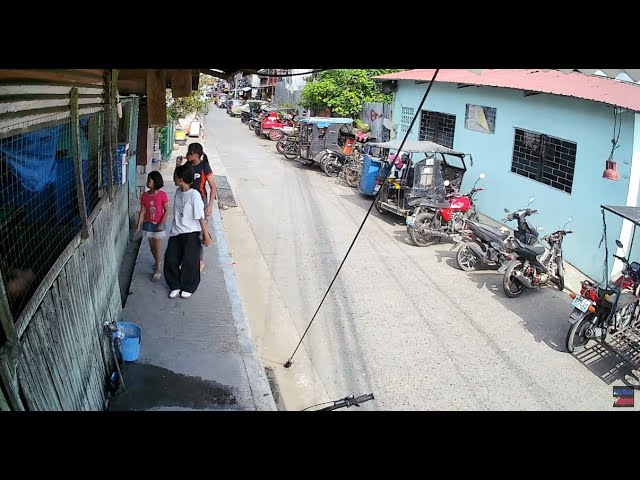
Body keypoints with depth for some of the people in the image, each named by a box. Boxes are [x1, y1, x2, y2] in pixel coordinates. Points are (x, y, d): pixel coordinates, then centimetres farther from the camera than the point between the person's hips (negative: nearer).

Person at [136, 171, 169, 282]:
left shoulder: (162, 195, -13)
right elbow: (142, 211, 1)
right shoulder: (144, 196, -2)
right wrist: (139, 225, -5)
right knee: (152, 247, 14)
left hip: (159, 225, -4)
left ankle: (158, 270, 6)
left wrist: (161, 224, -16)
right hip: (148, 224, 4)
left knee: (157, 248, -2)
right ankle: (158, 263, 35)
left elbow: (166, 211, -9)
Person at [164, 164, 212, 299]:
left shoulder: (194, 195, -19)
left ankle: (189, 287, 25)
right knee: (170, 260, 5)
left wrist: (206, 235, -15)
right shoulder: (178, 191, 2)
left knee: (189, 262, 4)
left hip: (191, 233, -6)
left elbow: (201, 217, -17)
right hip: (176, 232, 6)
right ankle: (175, 285, 24)